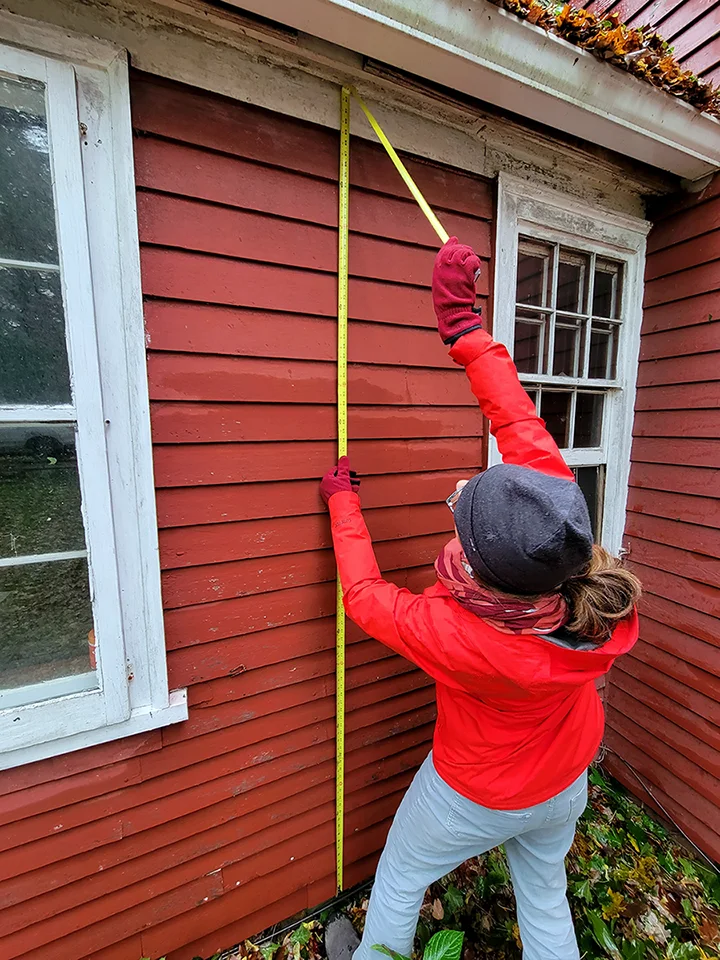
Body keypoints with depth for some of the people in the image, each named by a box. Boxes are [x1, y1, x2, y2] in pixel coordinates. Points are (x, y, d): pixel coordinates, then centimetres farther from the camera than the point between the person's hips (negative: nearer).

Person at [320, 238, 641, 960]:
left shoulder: (465, 639, -45)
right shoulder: (581, 560, -34)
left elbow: (365, 597, -27)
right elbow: (526, 433, -28)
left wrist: (342, 501, -16)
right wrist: (463, 325, -23)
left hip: (475, 797, -4)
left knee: (397, 883, 29)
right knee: (546, 900, 34)